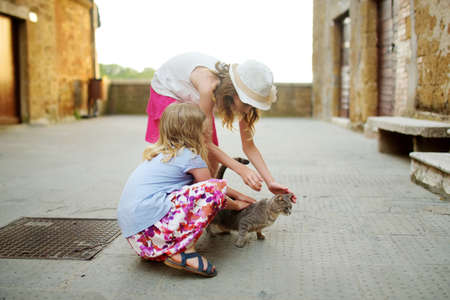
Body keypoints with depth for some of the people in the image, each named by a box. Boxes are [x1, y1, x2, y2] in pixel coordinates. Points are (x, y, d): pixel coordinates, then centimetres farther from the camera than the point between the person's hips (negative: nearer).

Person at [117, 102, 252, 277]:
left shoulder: (161, 153, 21)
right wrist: (237, 205, 30)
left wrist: (238, 195, 35)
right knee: (215, 188, -9)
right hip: (151, 226, -9)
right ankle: (184, 252, -11)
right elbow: (216, 188, 10)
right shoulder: (191, 157, -4)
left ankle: (154, 253, 17)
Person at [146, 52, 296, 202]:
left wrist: (270, 182, -28)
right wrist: (241, 169, -42)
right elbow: (205, 142, -36)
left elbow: (248, 146, -19)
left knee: (212, 160, 0)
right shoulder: (209, 86, -44)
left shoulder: (241, 93, -25)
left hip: (193, 99, 6)